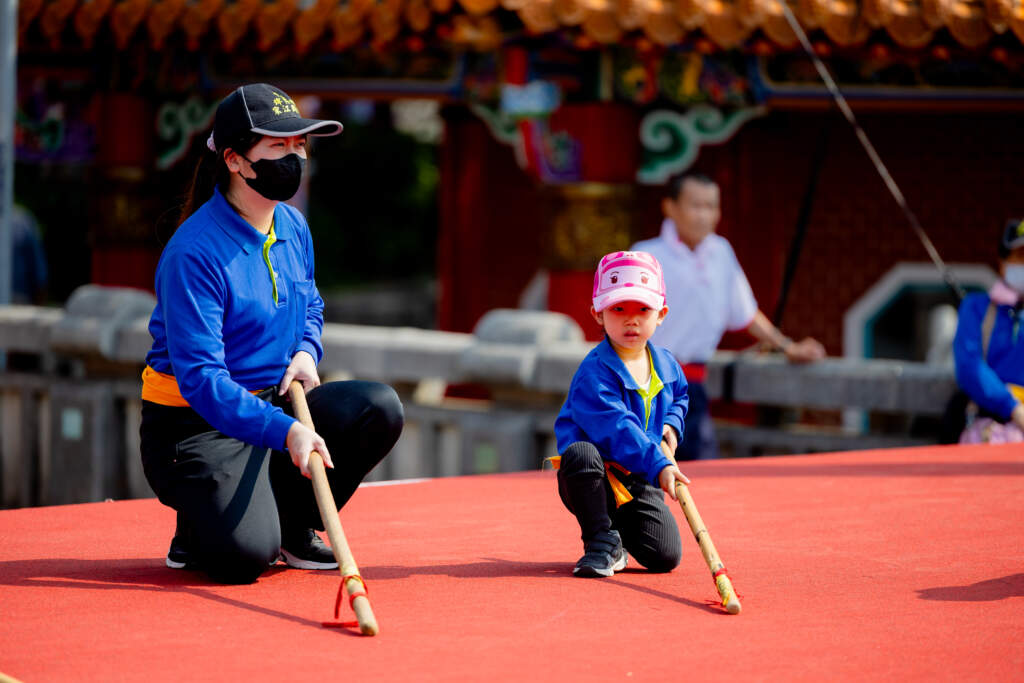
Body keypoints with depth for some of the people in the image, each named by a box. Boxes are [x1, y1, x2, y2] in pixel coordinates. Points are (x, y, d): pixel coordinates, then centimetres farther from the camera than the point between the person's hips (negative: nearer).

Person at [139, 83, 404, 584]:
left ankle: (293, 523, 3)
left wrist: (306, 350, 1)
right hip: (194, 424, -7)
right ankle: (201, 526, 9)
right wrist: (285, 430, -39)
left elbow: (310, 304, 25)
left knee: (380, 408, -16)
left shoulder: (293, 227, 3)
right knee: (245, 553, -29)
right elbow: (200, 377, -28)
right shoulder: (193, 254, -22)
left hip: (273, 404, 7)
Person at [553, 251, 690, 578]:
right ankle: (602, 541, -18)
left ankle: (623, 534, 23)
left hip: (638, 483, 5)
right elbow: (618, 429, -31)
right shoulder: (595, 372, -18)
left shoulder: (665, 365, 6)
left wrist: (672, 425, 9)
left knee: (666, 556, -14)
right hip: (590, 479, -5)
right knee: (580, 452, -40)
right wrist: (658, 466, -41)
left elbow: (679, 395, 31)